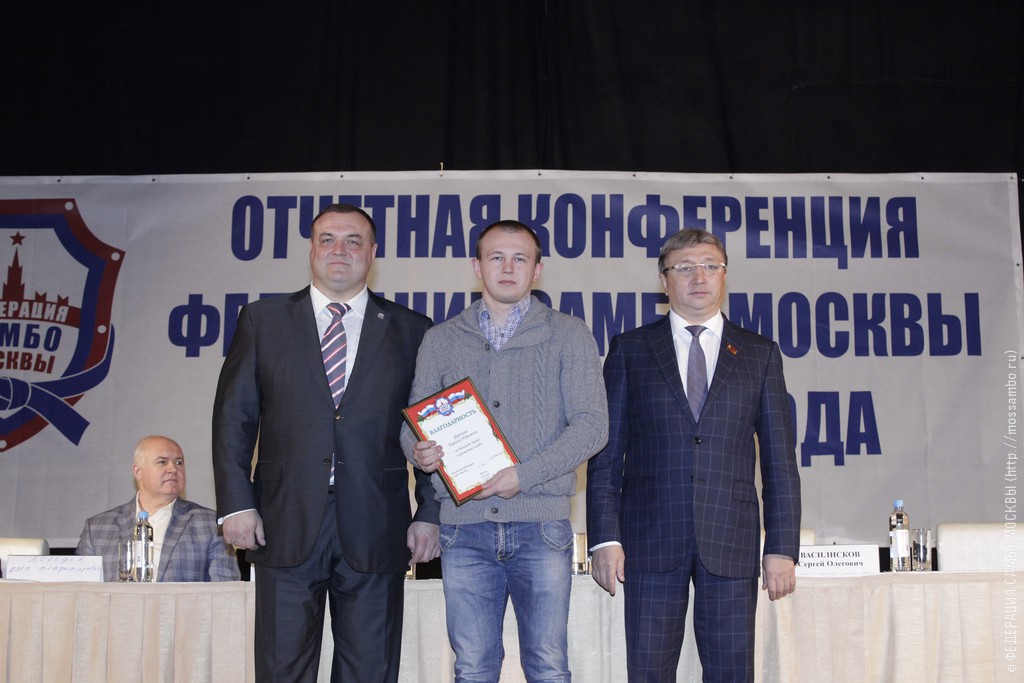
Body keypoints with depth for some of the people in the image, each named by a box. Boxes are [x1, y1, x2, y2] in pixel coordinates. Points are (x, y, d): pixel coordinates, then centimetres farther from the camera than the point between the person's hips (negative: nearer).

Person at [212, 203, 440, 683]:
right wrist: (236, 503, -2)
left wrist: (430, 514, 0)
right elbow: (233, 417, 7)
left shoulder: (410, 331, 8)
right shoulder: (262, 320, 9)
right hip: (285, 528, 0)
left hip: (374, 531, 0)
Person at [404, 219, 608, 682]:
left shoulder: (569, 335, 6)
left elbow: (591, 424, -3)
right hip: (464, 526, 2)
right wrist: (419, 451, -11)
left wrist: (523, 475, -14)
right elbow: (414, 421, 13)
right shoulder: (441, 340, 13)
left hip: (542, 527, -2)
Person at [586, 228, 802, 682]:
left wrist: (782, 547, 0)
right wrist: (605, 537, -5)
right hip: (651, 540, 0)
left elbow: (780, 460, 8)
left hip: (731, 542, 1)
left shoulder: (760, 354, 10)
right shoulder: (629, 350, 8)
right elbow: (606, 453, 4)